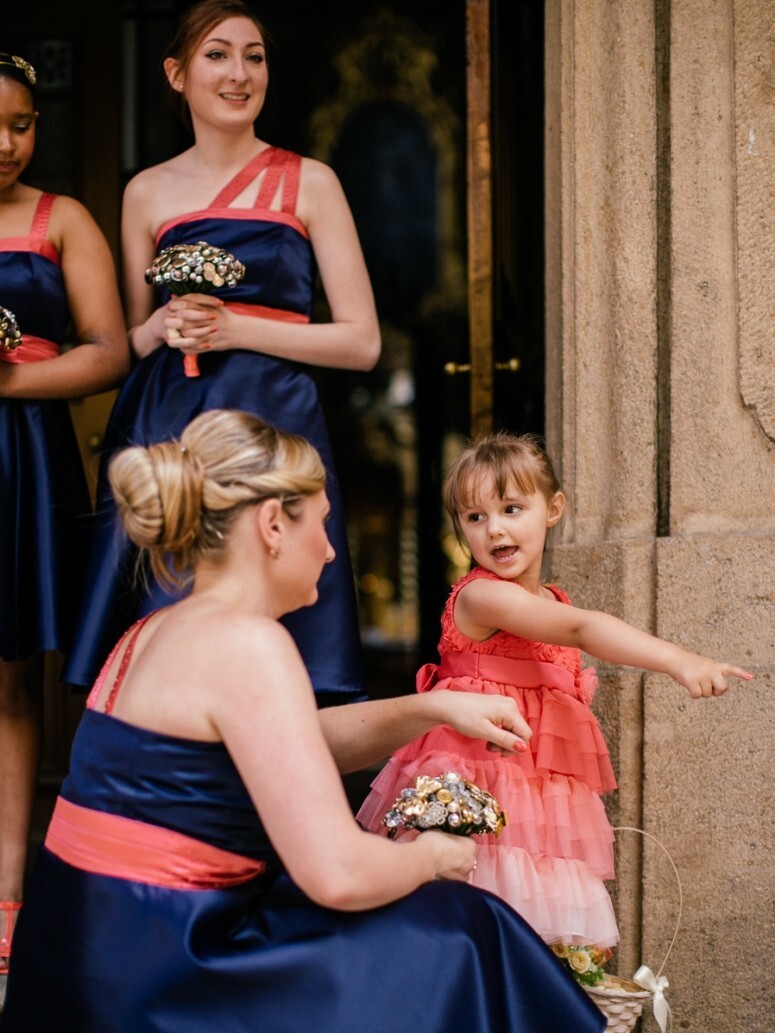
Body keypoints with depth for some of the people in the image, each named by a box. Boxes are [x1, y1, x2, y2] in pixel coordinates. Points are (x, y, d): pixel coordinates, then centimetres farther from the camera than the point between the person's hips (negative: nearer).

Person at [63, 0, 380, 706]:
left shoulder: (308, 183, 5)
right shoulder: (147, 193, 13)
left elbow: (362, 342, 0)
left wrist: (232, 328, -9)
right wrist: (163, 327, -4)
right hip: (165, 431, 2)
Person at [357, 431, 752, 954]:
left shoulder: (552, 603, 13)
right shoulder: (481, 596, -15)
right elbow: (582, 631, -28)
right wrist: (679, 660, -36)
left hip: (543, 793, 8)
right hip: (479, 787, -8)